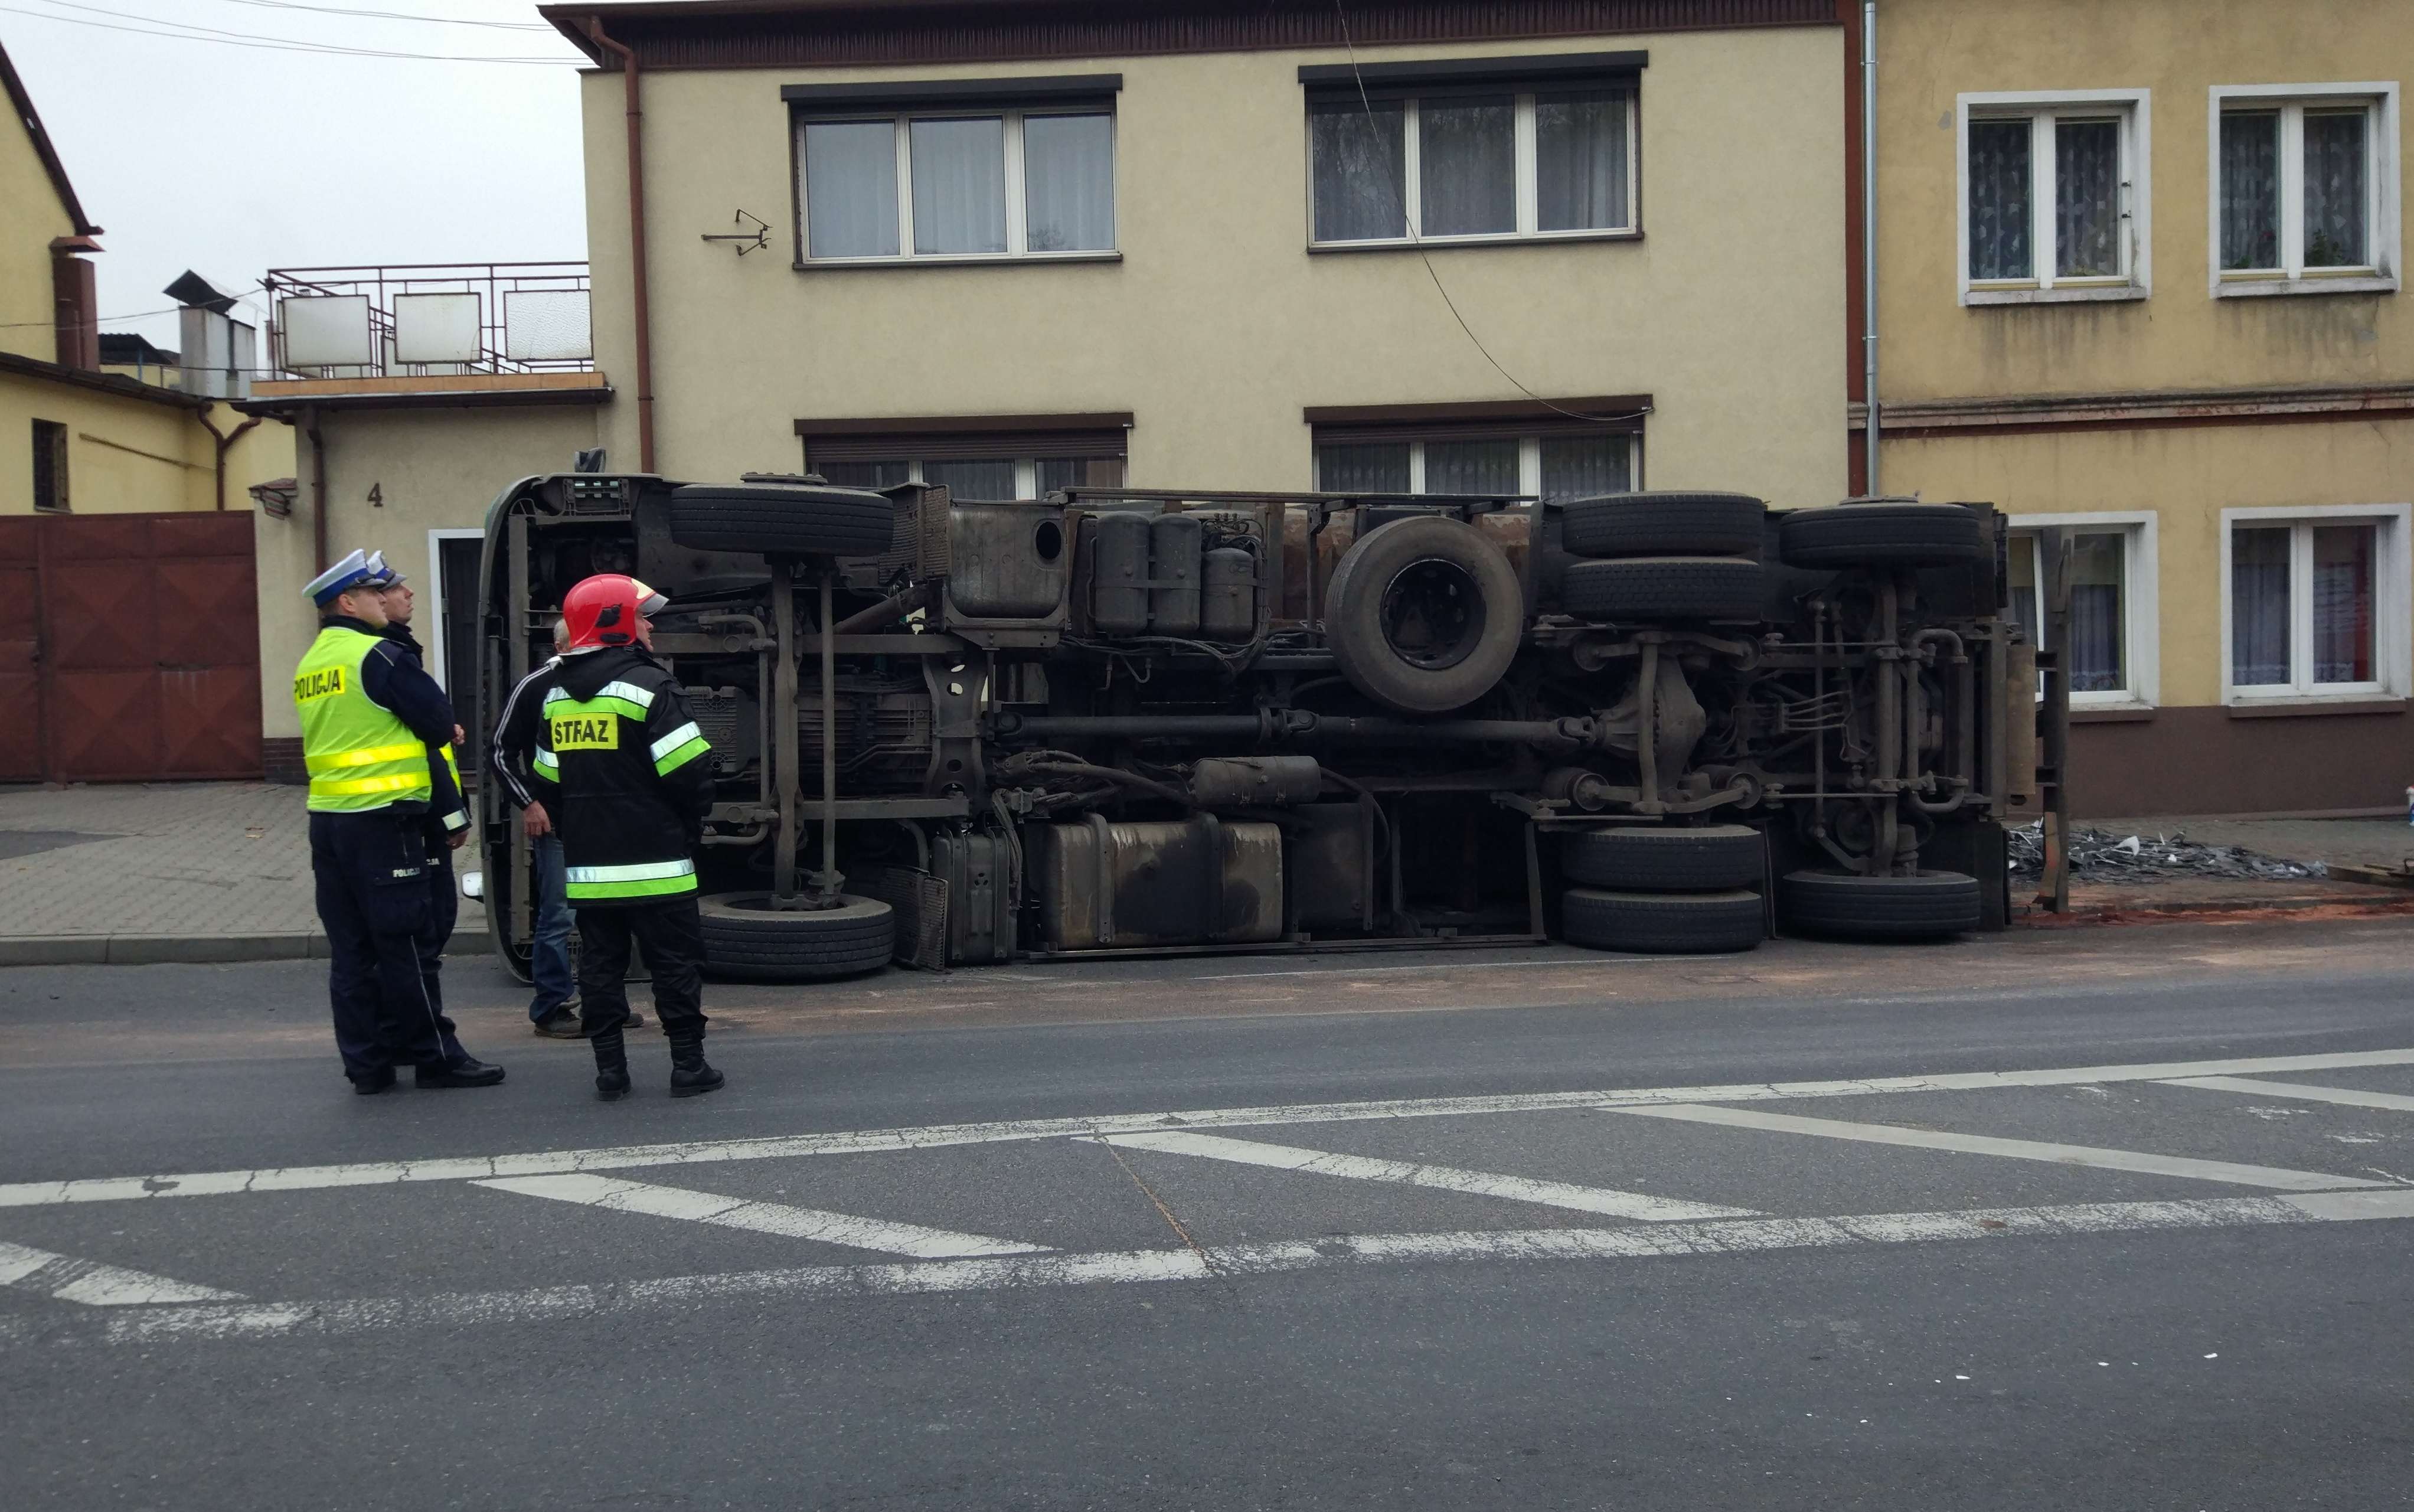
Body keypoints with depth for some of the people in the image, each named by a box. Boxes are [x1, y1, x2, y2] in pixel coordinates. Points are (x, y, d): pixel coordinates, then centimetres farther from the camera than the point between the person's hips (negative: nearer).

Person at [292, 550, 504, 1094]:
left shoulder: (310, 665, 14)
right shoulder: (376, 655, -11)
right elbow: (439, 719, -9)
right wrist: (442, 732, 13)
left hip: (327, 819, 8)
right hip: (381, 820, -8)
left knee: (351, 948, 9)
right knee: (405, 945, -2)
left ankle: (367, 1061, 14)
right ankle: (436, 1057, 6)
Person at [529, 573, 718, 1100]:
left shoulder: (557, 694, 11)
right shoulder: (647, 685, -12)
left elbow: (546, 781, 14)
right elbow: (689, 772, -16)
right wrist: (691, 829, 1)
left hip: (587, 866, 6)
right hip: (655, 863, -6)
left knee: (600, 963, 11)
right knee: (677, 962, 3)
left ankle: (610, 1067, 12)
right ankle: (688, 1065, 5)